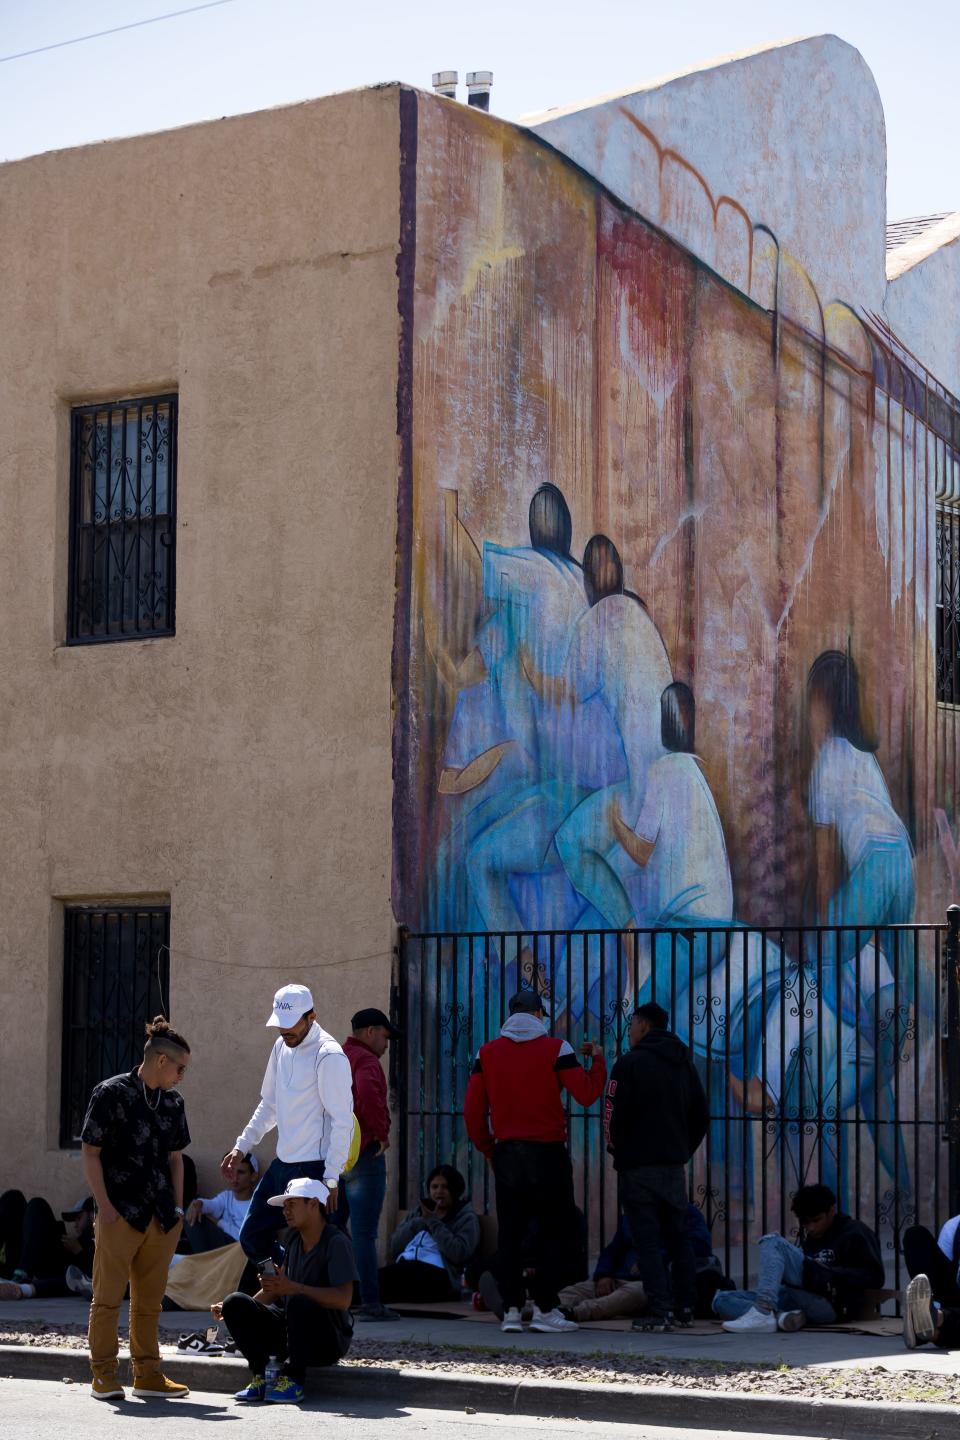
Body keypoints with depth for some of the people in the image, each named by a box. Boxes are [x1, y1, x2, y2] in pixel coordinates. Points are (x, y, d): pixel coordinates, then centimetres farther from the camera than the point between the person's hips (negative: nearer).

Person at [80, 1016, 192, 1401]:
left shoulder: (172, 1103, 13)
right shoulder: (111, 1094, -6)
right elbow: (91, 1153, -6)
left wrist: (177, 1208, 13)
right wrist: (105, 1207, -12)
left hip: (161, 1219, 6)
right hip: (120, 1215, -6)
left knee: (150, 1300, 11)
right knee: (108, 1297, -1)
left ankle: (147, 1373, 17)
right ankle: (103, 1374, 5)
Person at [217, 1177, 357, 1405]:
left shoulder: (337, 1243, -13)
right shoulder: (296, 1241, 11)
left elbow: (343, 1299, -24)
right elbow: (276, 1290, 19)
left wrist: (292, 1288, -30)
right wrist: (232, 1309, 7)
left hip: (329, 1341, -7)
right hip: (290, 1331, 7)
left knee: (299, 1302, -38)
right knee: (235, 1303, -11)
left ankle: (293, 1380, -24)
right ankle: (259, 1377, -16)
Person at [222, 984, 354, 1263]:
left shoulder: (329, 1057, -16)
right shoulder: (282, 1046, 10)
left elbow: (342, 1122, -17)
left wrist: (331, 1179, -19)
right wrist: (242, 1146, 16)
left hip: (313, 1168, -9)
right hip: (282, 1165, 9)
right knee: (252, 1238, 12)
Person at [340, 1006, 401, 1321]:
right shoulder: (365, 1060, -10)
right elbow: (367, 1093, -30)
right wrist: (381, 1133, -19)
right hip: (362, 1155, -8)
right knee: (364, 1233, -7)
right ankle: (370, 1303, -7)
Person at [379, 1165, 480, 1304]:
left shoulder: (466, 1217, 12)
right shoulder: (419, 1211, 29)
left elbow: (459, 1254, -7)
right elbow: (394, 1247, 17)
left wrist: (433, 1221, -2)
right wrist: (421, 1221, 6)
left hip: (437, 1273, -5)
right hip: (405, 1266, 5)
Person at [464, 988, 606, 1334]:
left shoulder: (487, 1052, 6)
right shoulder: (555, 1048, -4)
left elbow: (472, 1110, 3)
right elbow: (587, 1094, -10)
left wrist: (488, 1149, 14)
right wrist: (597, 1060, 7)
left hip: (506, 1153, 3)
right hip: (548, 1152, -3)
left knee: (510, 1233, 7)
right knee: (553, 1232, 3)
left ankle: (511, 1309, 4)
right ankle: (544, 1309, -1)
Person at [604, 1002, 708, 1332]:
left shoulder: (631, 1063, -9)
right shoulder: (684, 1064, 14)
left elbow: (615, 1114, -12)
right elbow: (700, 1114, 16)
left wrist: (617, 1149, 4)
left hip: (638, 1165, -6)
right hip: (675, 1163, 6)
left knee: (647, 1238, -6)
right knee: (678, 1236, 13)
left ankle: (659, 1310, -11)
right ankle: (685, 1306, 12)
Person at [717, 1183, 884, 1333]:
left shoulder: (855, 1233, 9)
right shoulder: (810, 1240, 32)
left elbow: (874, 1277, -3)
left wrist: (830, 1275, -11)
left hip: (830, 1305, -8)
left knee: (773, 1242, -16)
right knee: (722, 1300, -4)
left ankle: (763, 1312, -36)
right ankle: (781, 1316, -31)